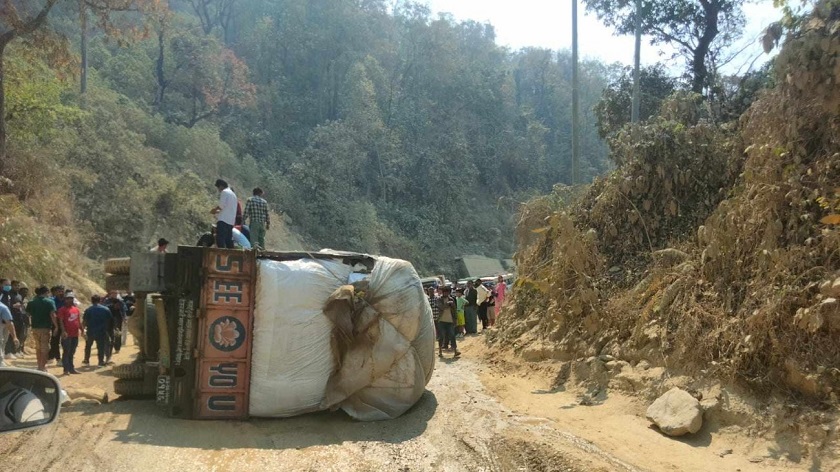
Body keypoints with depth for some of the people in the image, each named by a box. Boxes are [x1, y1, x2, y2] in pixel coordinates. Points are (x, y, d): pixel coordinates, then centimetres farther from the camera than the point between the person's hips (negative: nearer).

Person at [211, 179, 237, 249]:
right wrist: (217, 211, 23)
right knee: (229, 240, 9)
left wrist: (214, 210, 4)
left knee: (220, 239, -13)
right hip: (231, 221, 9)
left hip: (223, 220, -9)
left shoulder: (224, 192, -3)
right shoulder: (233, 193, 25)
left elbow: (221, 205, -12)